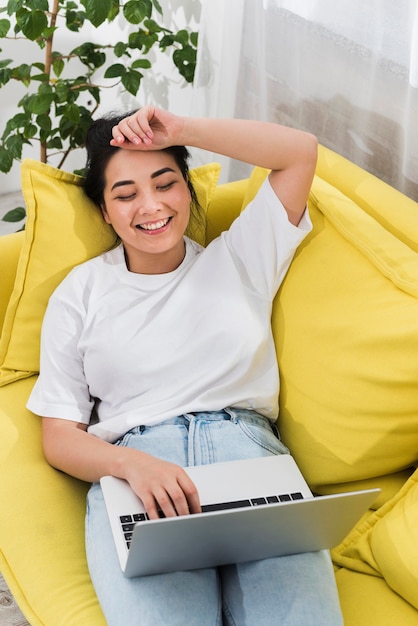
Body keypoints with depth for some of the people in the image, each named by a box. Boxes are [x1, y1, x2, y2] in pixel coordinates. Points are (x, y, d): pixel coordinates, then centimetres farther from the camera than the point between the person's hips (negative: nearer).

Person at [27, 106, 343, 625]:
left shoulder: (237, 259, 20)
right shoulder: (80, 294, 16)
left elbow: (301, 151, 17)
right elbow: (59, 436, 9)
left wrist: (182, 130, 11)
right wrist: (131, 463, -14)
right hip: (134, 469, -1)